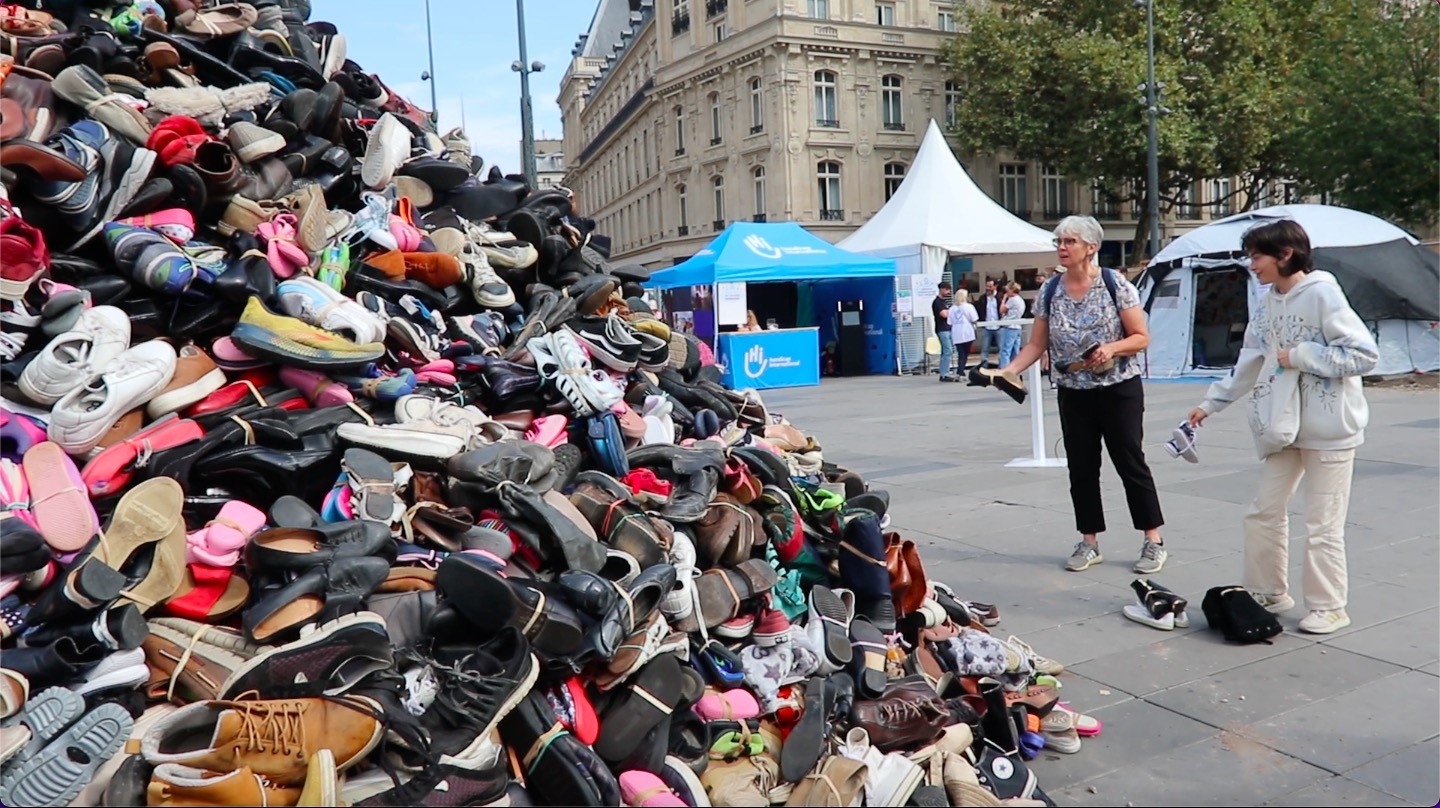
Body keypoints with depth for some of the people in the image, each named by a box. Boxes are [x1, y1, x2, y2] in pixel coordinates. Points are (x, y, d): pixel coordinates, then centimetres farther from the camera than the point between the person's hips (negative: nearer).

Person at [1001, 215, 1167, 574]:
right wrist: (1009, 370, -12)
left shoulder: (1116, 284, -8)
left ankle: (1154, 541, 15)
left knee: (1130, 462, 2)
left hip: (1119, 389, -3)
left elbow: (1141, 337, -6)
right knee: (1081, 468, 8)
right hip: (1073, 393, 4)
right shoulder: (1049, 291, 3)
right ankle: (1089, 543, 20)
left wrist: (1112, 348, -24)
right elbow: (1036, 344, 3)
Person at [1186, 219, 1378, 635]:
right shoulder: (1269, 303, 8)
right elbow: (1249, 366, 15)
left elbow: (1365, 354, -18)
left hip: (1329, 429, -8)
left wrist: (1302, 356, -19)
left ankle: (1329, 606, 17)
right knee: (1264, 511, 11)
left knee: (1323, 523, 1)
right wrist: (1210, 403, 14)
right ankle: (1269, 592, 26)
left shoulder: (1322, 294, -15)